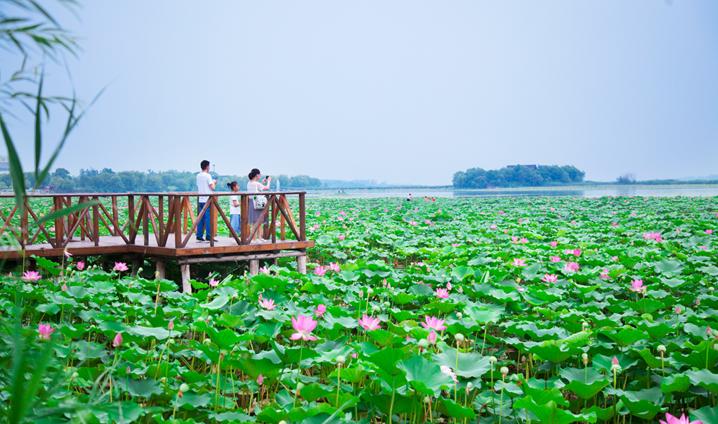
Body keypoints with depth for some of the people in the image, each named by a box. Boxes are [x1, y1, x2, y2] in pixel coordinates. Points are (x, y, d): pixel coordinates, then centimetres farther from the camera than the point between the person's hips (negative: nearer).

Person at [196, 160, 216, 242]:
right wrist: (214, 183, 9)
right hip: (207, 200, -7)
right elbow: (212, 187, -13)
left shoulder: (198, 176, 11)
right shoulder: (208, 176, -10)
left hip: (200, 200, 7)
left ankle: (199, 236, 9)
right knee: (208, 218, -5)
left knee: (201, 218, 9)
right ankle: (208, 236, -7)